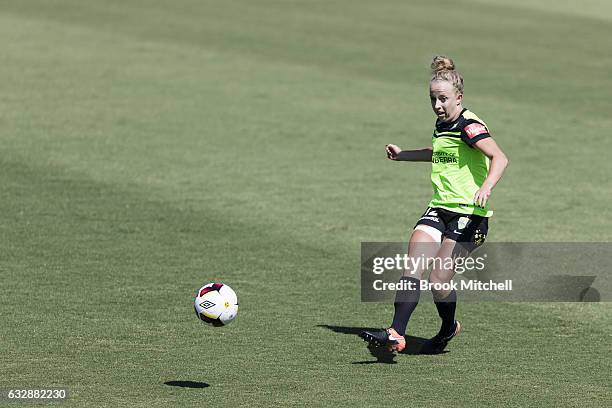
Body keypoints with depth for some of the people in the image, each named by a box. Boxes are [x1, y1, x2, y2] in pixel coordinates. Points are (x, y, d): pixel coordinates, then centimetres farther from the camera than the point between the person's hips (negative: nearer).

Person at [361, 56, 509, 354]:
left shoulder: (469, 126, -13)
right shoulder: (442, 124, 14)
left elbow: (499, 158, -26)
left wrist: (486, 187, -42)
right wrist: (403, 155, 41)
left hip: (469, 214, -8)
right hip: (439, 208, 8)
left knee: (438, 281, -8)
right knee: (413, 268, -12)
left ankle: (448, 329, 21)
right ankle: (396, 334, -17)